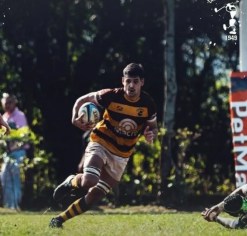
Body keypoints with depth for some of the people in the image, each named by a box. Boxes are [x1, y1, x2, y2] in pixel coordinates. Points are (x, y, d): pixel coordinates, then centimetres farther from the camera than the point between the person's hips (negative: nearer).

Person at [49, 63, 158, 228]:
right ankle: (71, 182, 6)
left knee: (93, 197, 3)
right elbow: (83, 99, -2)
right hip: (101, 144, -3)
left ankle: (60, 219, 20)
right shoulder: (111, 96, -17)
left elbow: (153, 127, 6)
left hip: (121, 156, 3)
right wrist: (75, 118, -20)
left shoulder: (148, 105, -10)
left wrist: (151, 135, -18)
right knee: (89, 182, -30)